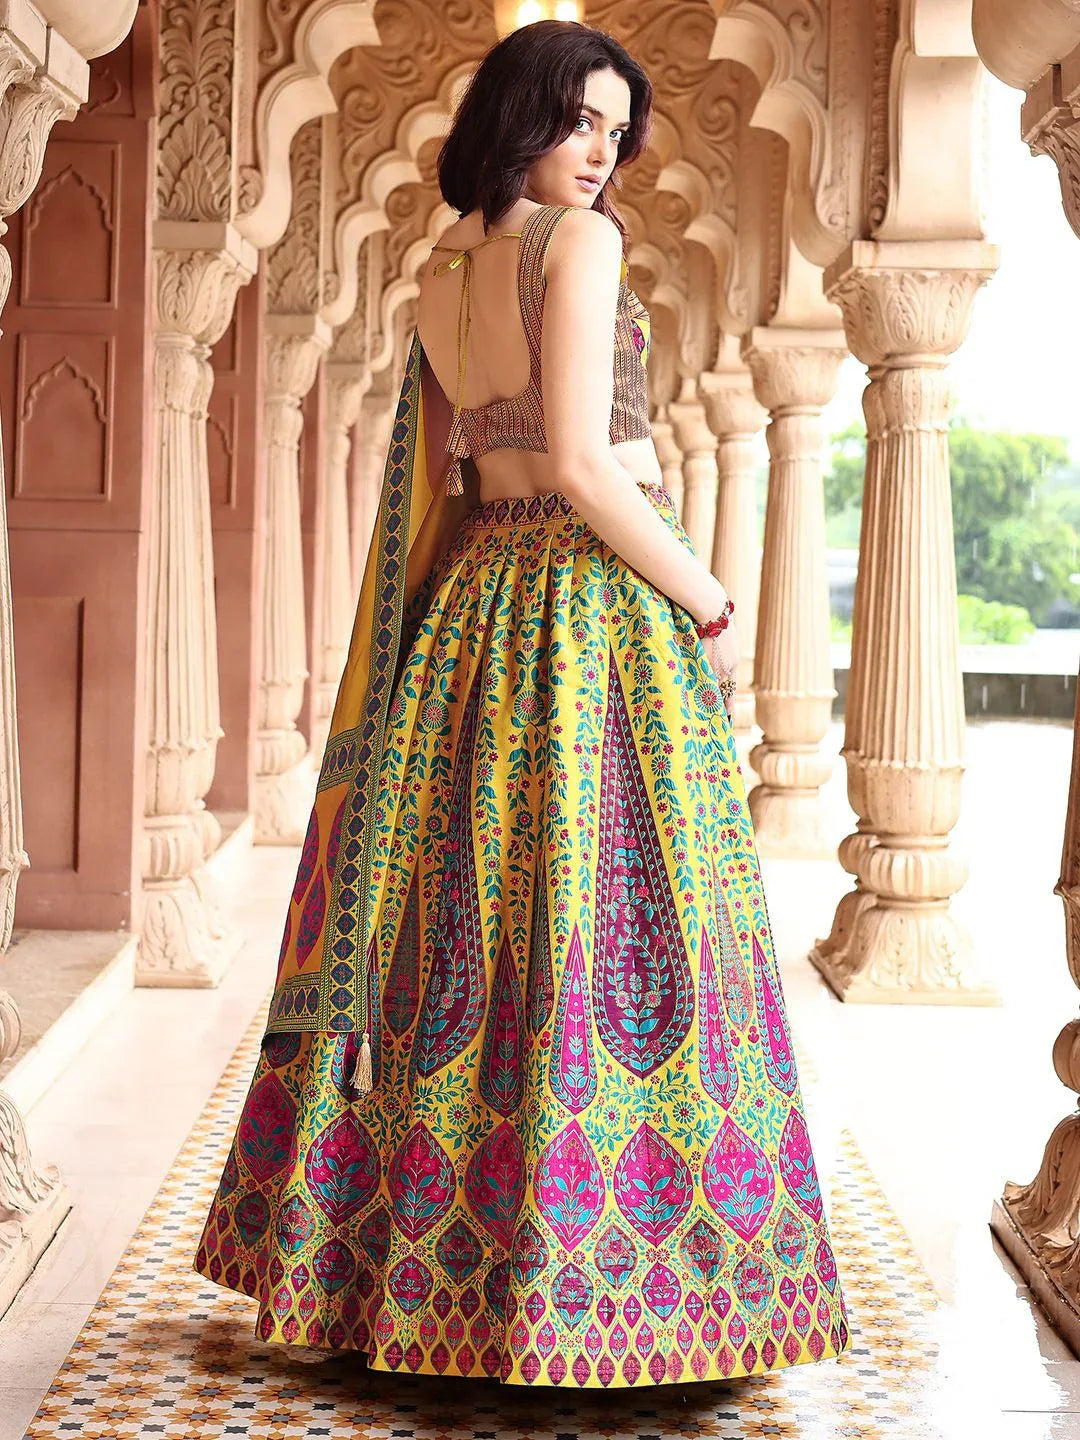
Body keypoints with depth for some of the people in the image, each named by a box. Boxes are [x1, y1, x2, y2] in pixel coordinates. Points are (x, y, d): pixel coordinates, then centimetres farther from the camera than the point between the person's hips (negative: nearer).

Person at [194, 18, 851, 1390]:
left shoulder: (440, 276, 15)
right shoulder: (580, 239, -9)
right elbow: (579, 462, -17)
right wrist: (710, 601, -8)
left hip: (476, 612, 8)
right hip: (601, 604, -8)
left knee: (462, 918, 11)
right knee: (605, 918, -5)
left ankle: (416, 1266, 20)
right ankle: (581, 1288, 0)